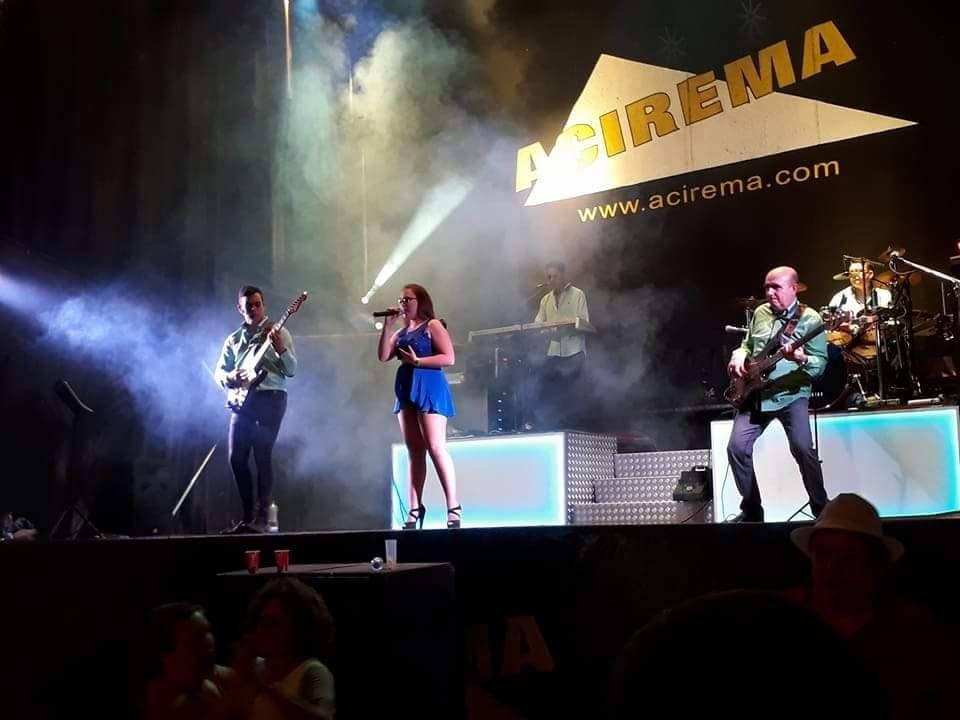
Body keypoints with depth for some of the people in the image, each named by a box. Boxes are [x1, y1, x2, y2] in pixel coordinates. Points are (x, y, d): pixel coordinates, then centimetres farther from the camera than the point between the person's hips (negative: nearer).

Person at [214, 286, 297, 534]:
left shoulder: (278, 332, 5)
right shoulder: (234, 339, 16)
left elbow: (291, 371, -2)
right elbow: (218, 372, 16)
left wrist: (280, 349, -20)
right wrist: (231, 377, -7)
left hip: (270, 398, -5)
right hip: (242, 400, 5)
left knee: (262, 456, -12)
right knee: (236, 458, 1)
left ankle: (260, 517, -10)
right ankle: (248, 514, 12)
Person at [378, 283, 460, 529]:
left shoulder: (433, 325, -1)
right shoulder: (402, 332, 18)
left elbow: (449, 358, -10)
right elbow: (383, 356, 6)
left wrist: (417, 361, -14)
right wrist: (388, 325, 2)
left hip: (428, 388, -7)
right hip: (406, 390, 7)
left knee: (435, 447, -13)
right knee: (414, 452, 5)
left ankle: (453, 507, -12)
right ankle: (415, 509, 5)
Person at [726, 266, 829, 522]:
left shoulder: (809, 318, -6)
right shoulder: (760, 313, 11)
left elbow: (821, 362, -10)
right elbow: (747, 344, 25)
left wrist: (803, 360, -31)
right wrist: (739, 356, 3)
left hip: (791, 394, -5)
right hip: (755, 394, 5)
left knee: (802, 448, -22)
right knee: (737, 446, -7)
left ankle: (821, 508, -4)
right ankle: (751, 508, 9)